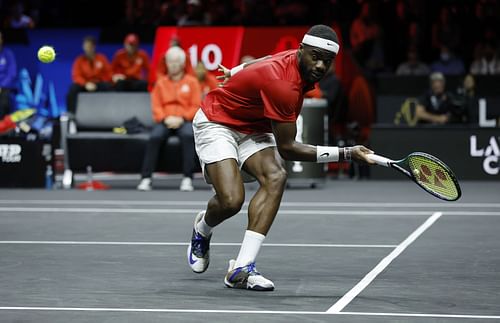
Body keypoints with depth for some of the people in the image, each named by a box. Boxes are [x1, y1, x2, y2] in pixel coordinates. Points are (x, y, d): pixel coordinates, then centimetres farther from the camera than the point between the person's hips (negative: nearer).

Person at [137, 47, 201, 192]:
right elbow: (156, 106, 9)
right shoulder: (161, 83, 15)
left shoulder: (191, 82, 9)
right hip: (165, 121, 2)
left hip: (185, 121, -1)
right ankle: (146, 178, -33)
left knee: (188, 135, -36)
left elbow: (196, 106, 2)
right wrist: (165, 119, -10)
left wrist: (182, 119, -13)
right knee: (154, 137, -31)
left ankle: (188, 179, -37)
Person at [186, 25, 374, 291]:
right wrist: (346, 154, -29)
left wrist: (237, 72, 32)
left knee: (275, 177, -22)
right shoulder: (283, 85, -35)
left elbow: (269, 61, 16)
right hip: (216, 122, -8)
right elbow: (287, 148, -29)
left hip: (252, 128, 8)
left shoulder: (298, 61, -8)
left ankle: (241, 269, -27)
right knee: (231, 200, -26)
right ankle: (202, 229, 14)